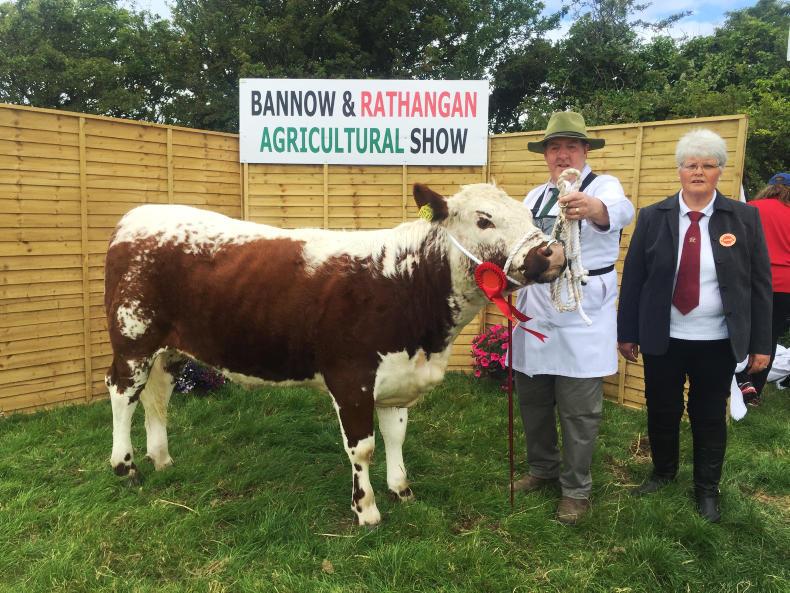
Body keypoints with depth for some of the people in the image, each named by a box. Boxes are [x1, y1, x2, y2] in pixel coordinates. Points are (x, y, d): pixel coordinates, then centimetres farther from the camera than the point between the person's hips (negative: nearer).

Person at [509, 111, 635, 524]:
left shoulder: (604, 186, -6)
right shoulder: (535, 196, 15)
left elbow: (621, 211, -31)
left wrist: (593, 208, -53)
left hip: (581, 324, -6)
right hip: (534, 318, 6)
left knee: (578, 412, 3)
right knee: (533, 402, 15)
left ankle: (576, 489, 21)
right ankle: (542, 469, 36)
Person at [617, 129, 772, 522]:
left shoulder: (744, 218, -2)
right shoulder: (652, 217, -2)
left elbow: (760, 284, 0)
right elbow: (633, 278, -1)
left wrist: (761, 343, -3)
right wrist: (627, 333, -2)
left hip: (718, 343, 0)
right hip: (662, 339, 1)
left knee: (710, 417, 13)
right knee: (661, 411, 14)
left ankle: (707, 490, 33)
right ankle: (663, 472, 38)